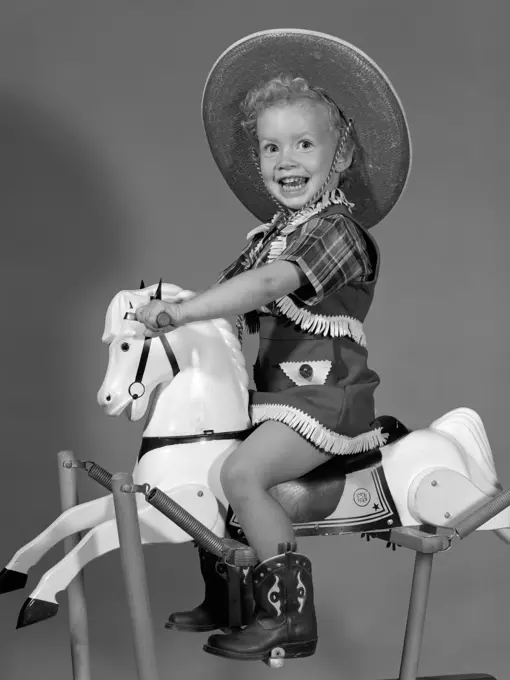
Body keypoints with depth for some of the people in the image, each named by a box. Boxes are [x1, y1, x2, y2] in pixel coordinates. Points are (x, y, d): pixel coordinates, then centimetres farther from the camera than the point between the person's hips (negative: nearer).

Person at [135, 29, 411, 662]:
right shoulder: (271, 231, 15)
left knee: (242, 472, -26)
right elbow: (232, 287, 14)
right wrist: (163, 307, -2)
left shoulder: (337, 230, -14)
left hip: (325, 392, -10)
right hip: (273, 389, 10)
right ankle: (224, 597, 26)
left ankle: (291, 617, -18)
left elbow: (266, 285, -29)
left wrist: (180, 310, -33)